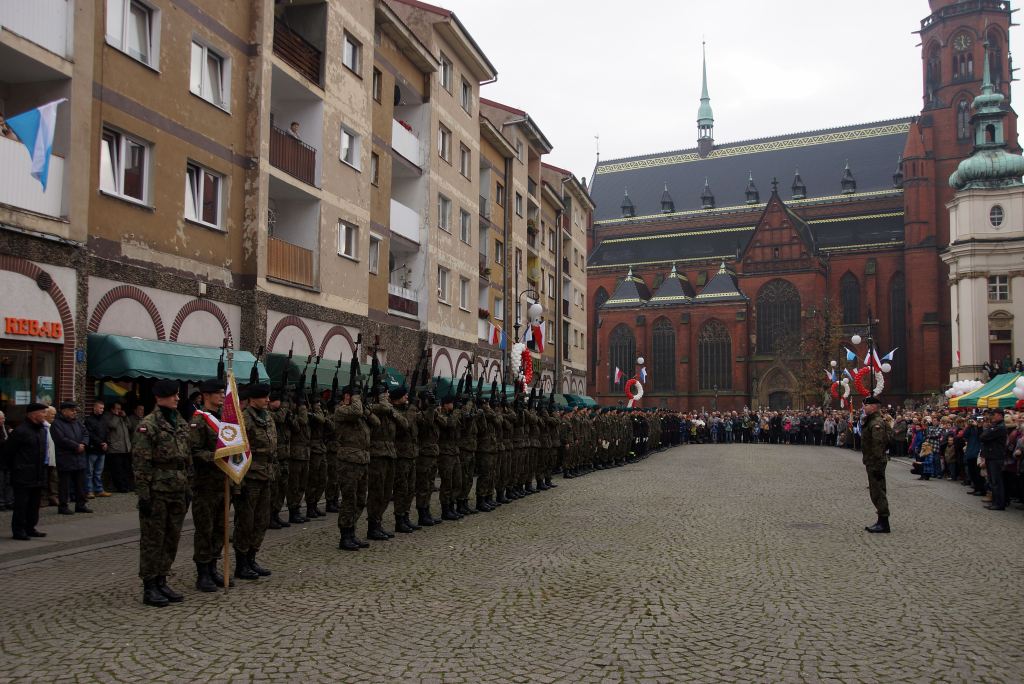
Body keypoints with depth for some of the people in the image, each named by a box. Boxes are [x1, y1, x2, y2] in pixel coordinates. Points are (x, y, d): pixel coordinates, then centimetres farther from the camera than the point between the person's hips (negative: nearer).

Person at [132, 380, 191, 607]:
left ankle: (161, 582, 23)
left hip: (178, 491, 7)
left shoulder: (181, 424, 13)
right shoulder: (148, 425, -9)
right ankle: (149, 588, 10)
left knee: (172, 538, 12)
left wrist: (187, 488, 15)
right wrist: (143, 494, -15)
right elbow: (140, 463, -12)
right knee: (152, 539, 1)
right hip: (157, 491, -7)